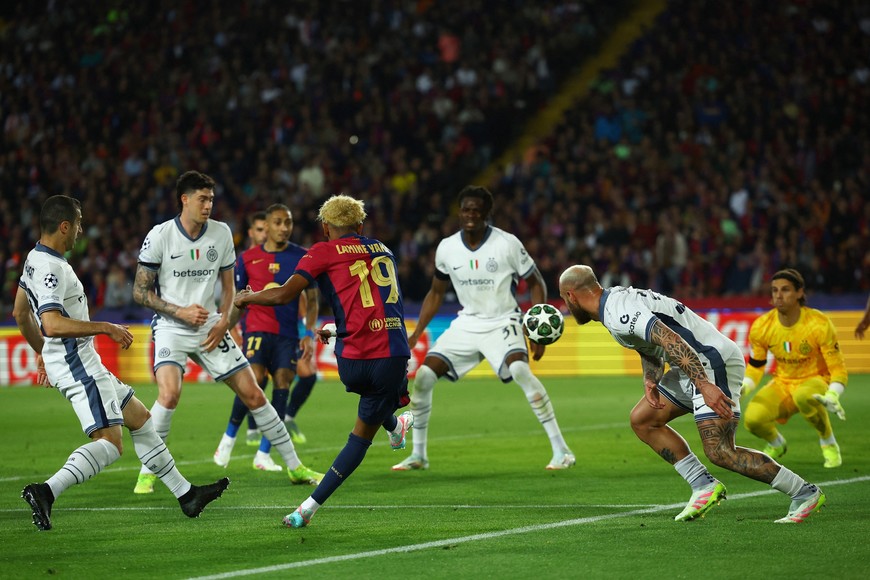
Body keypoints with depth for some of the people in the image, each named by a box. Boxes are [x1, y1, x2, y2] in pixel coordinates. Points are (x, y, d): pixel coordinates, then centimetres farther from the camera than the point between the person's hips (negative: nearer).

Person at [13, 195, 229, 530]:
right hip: (78, 365, -11)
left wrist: (42, 352, 34)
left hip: (82, 363, 11)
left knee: (139, 418, 15)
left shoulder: (35, 259, 13)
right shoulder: (50, 269, -20)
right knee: (109, 443, -16)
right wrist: (107, 329, -24)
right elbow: (52, 325, -32)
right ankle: (46, 492, -25)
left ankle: (186, 495, 20)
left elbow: (20, 312, 24)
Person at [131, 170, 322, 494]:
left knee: (253, 393, 2)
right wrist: (180, 312, -17)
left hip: (211, 328, 4)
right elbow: (140, 292, -6)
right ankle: (147, 472, -11)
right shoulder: (160, 236, -10)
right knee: (170, 393, -27)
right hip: (171, 329, -4)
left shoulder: (221, 233, 1)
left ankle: (295, 467, 13)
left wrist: (223, 322, -5)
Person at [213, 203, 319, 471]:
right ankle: (229, 436, 1)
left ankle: (263, 454, 0)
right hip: (257, 328, -2)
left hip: (288, 333, 2)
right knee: (254, 379, -20)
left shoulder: (303, 257, 5)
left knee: (282, 384, -7)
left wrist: (309, 334, -1)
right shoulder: (248, 258, 5)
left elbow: (312, 299, 9)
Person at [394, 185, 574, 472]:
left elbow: (536, 284, -3)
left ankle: (561, 451, -24)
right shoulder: (446, 248, -2)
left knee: (520, 371, -31)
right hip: (467, 324, 5)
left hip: (502, 322, -5)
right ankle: (418, 455, 10)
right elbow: (436, 294, 14)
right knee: (423, 378, -7)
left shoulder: (507, 244, -13)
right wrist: (415, 335, 6)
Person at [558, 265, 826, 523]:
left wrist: (704, 385, -32)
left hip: (712, 361, -11)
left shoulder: (618, 312, -18)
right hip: (700, 366, 11)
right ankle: (704, 486, 12)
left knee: (719, 452, -15)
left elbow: (670, 340, -28)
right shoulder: (618, 298, 16)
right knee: (642, 420, 13)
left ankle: (804, 493, -7)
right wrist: (650, 380, 7)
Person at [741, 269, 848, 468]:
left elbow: (838, 370, -15)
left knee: (803, 395, -41)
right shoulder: (761, 326, -10)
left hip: (815, 381, -4)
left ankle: (829, 444, -13)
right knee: (752, 419, -25)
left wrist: (832, 396, -35)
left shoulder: (819, 324, -19)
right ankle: (776, 444, 13)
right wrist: (742, 388, -15)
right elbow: (755, 367, 6)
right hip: (782, 383, 4)